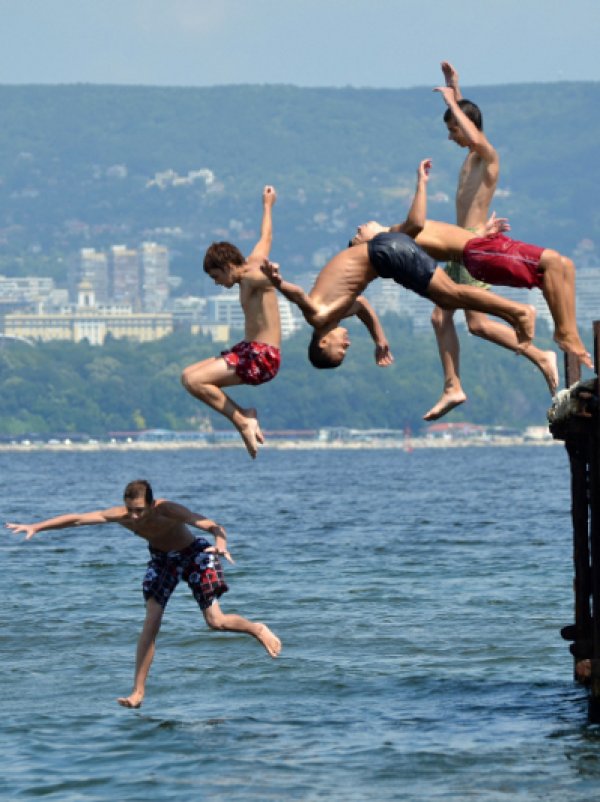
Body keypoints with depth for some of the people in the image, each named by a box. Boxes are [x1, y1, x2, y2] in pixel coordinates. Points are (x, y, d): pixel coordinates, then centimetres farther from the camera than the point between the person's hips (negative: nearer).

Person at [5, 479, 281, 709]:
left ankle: (257, 629, 23)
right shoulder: (121, 515, -26)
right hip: (162, 560, 3)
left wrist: (221, 544, -65)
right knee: (151, 623, -8)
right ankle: (138, 693, -7)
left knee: (215, 621, -10)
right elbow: (76, 518, -25)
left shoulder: (168, 511, -37)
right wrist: (35, 527, -31)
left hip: (192, 554, -3)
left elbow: (214, 527, -43)